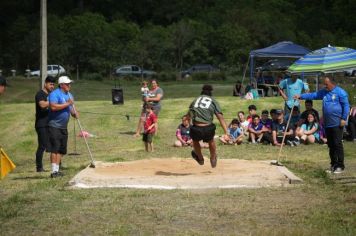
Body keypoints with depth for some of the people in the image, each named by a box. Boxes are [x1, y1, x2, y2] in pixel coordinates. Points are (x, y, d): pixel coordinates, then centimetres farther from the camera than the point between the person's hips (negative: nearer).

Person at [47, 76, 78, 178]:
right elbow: (53, 107, -26)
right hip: (54, 126, -9)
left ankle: (57, 170, 16)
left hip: (63, 126, 9)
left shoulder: (69, 95, 16)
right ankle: (54, 171, -10)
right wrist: (67, 104, -22)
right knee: (55, 149, -10)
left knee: (61, 150, 9)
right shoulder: (55, 94, -12)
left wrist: (74, 113, 0)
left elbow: (71, 108, 23)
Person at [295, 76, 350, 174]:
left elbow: (346, 106, -9)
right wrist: (301, 96, 3)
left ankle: (340, 166, -2)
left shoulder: (340, 92, -8)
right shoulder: (324, 92, 13)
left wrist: (344, 119, -13)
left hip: (337, 124, -7)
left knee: (337, 144, -7)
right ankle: (333, 165, 18)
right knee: (331, 145, 11)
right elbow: (313, 95, 13)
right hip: (327, 124, 7)